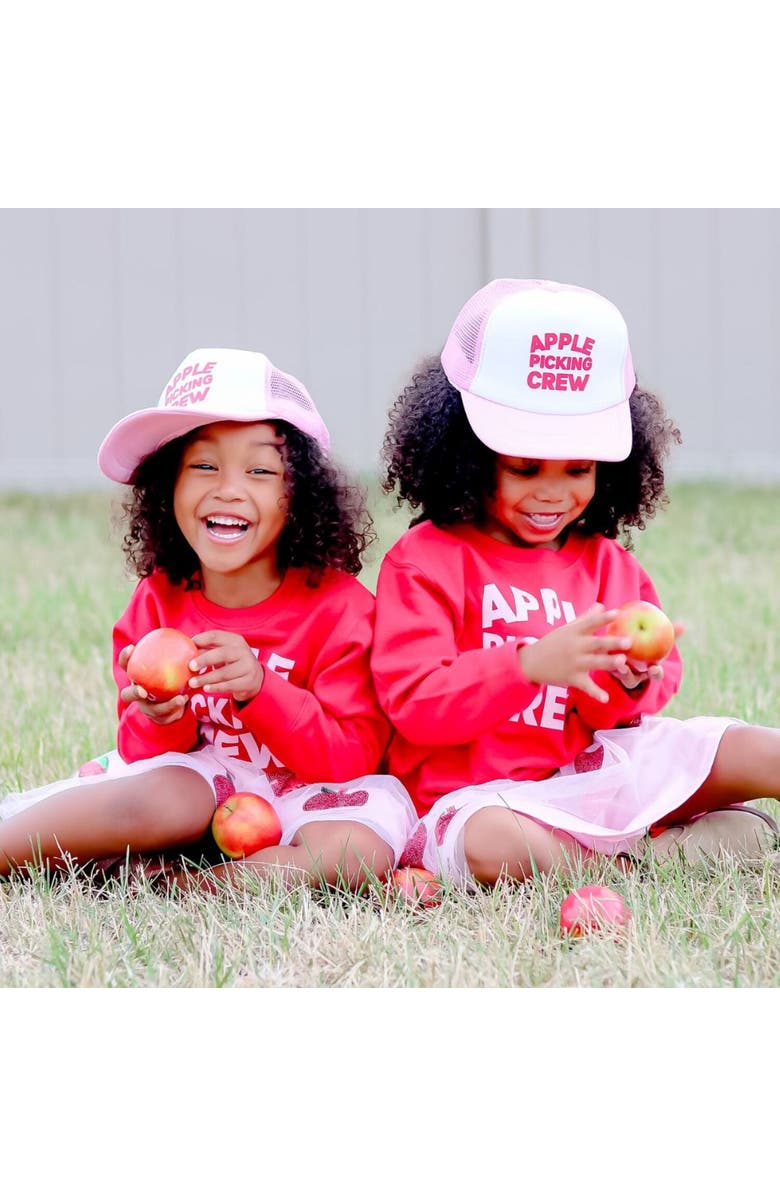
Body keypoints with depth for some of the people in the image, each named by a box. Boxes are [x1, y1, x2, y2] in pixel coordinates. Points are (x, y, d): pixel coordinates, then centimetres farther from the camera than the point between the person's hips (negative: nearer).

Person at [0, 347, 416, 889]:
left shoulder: (339, 606, -8)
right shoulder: (157, 602, 2)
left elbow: (352, 761, -14)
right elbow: (142, 762, 4)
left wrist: (260, 691, -29)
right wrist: (160, 720, -21)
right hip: (194, 793, 1)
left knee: (360, 851, -35)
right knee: (163, 798, -34)